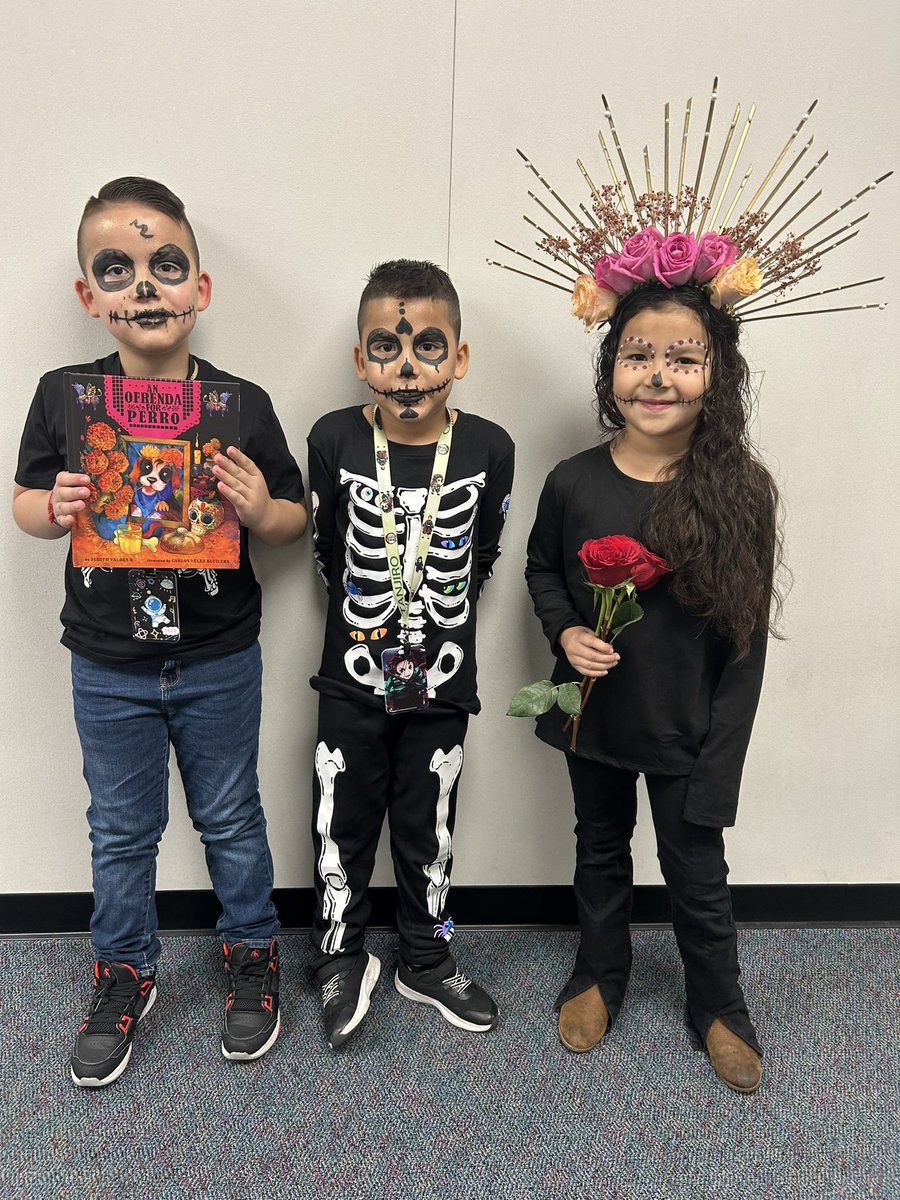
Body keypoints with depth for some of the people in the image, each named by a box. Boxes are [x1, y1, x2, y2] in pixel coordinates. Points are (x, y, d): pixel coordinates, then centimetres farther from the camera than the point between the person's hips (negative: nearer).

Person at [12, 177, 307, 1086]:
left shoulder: (242, 404, -10)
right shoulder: (62, 395, -6)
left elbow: (296, 521, -2)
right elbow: (23, 502, 5)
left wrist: (259, 509, -23)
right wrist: (56, 508, -17)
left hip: (219, 662, -1)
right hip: (107, 665, 2)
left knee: (231, 820, 17)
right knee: (121, 833, 18)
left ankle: (251, 955, 41)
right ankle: (124, 974, 42)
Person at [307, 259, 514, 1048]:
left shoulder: (488, 448, -11)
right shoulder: (334, 440, -11)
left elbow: (483, 555, 3)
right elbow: (327, 548, 2)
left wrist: (440, 622, 5)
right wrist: (363, 619, 5)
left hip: (442, 679, 0)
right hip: (353, 676, 0)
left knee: (428, 829, 16)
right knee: (342, 826, 12)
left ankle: (427, 961, 40)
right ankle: (343, 961, 37)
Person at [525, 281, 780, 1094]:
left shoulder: (739, 491, -16)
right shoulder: (574, 482, -12)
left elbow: (745, 645, -11)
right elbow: (542, 568, 7)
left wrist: (719, 769, -11)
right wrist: (565, 632, -13)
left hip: (687, 730, -2)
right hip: (594, 714, 2)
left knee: (697, 874, 16)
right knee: (601, 850, 23)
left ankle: (719, 1009, 44)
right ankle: (600, 975, 50)